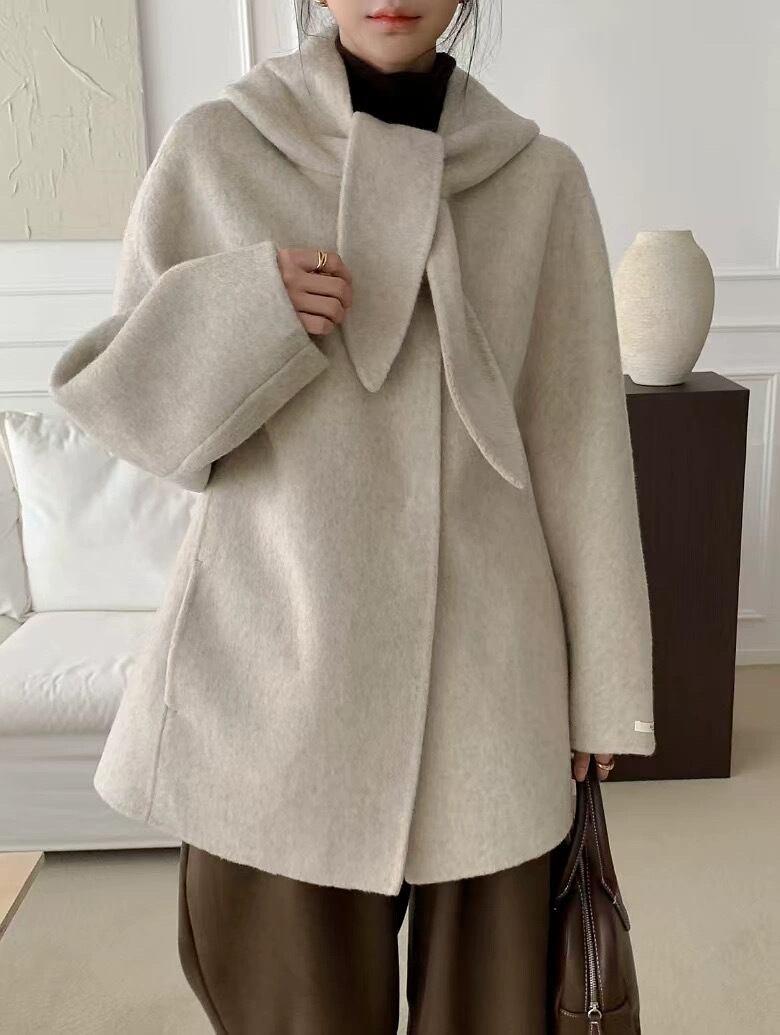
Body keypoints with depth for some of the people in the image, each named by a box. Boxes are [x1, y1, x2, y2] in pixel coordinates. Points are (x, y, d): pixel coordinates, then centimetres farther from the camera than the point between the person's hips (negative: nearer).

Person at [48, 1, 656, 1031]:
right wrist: (241, 314, -16)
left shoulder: (542, 177, 2)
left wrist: (598, 690, 3)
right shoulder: (215, 149, 0)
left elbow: (577, 443, 3)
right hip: (278, 654, 0)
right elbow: (124, 395, 4)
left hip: (479, 658, 1)